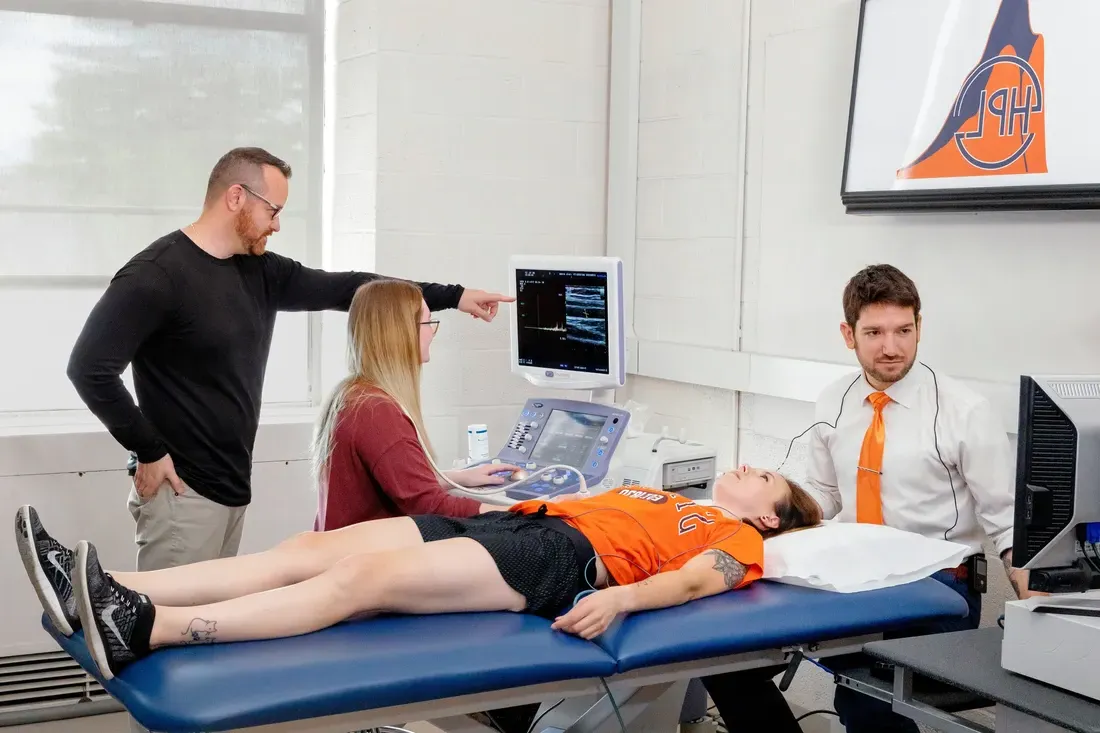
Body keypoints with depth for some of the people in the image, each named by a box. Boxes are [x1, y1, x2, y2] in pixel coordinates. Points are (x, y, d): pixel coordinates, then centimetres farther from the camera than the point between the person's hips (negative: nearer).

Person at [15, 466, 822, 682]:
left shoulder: (736, 537, 13)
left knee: (366, 579, -28)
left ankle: (147, 630, -42)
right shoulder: (659, 496, 36)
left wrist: (619, 599, -25)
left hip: (565, 558, -7)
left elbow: (690, 580, -6)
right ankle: (102, 594, -24)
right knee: (312, 548, -12)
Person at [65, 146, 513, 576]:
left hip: (233, 486, 8)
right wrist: (148, 451, -14)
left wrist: (452, 296, 14)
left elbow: (343, 288, 14)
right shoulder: (156, 275, -14)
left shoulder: (260, 271, 9)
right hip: (183, 491, -8)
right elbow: (89, 368, -18)